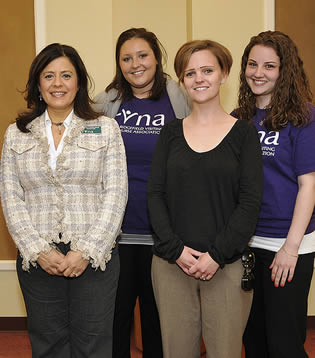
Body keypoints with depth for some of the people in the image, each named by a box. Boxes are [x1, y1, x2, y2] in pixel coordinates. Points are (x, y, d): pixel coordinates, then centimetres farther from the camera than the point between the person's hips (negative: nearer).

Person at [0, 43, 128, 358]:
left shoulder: (105, 129, 3)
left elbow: (115, 195, -4)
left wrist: (87, 252, -11)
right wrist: (39, 251, -8)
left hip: (95, 258, -1)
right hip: (37, 260, 2)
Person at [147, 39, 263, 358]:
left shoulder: (243, 133, 2)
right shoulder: (171, 133, 8)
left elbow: (250, 203, -4)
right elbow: (155, 193, 3)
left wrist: (217, 255, -12)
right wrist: (176, 250, -9)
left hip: (227, 265, -2)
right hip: (171, 263, 2)